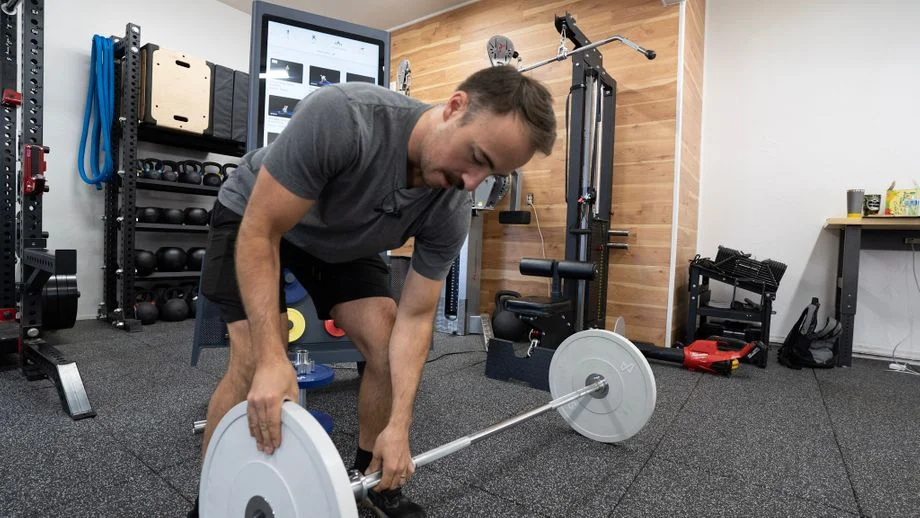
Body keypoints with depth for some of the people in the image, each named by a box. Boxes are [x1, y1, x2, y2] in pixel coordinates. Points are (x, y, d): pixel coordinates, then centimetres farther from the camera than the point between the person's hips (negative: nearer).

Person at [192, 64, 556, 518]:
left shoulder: (451, 211, -24)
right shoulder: (341, 116, -41)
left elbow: (415, 318, -17)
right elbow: (260, 230, -33)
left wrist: (398, 427, -23)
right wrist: (272, 358, -40)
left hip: (343, 241, 4)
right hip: (253, 217, -3)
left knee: (388, 346, -9)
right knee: (254, 362, -18)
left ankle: (372, 479, 16)